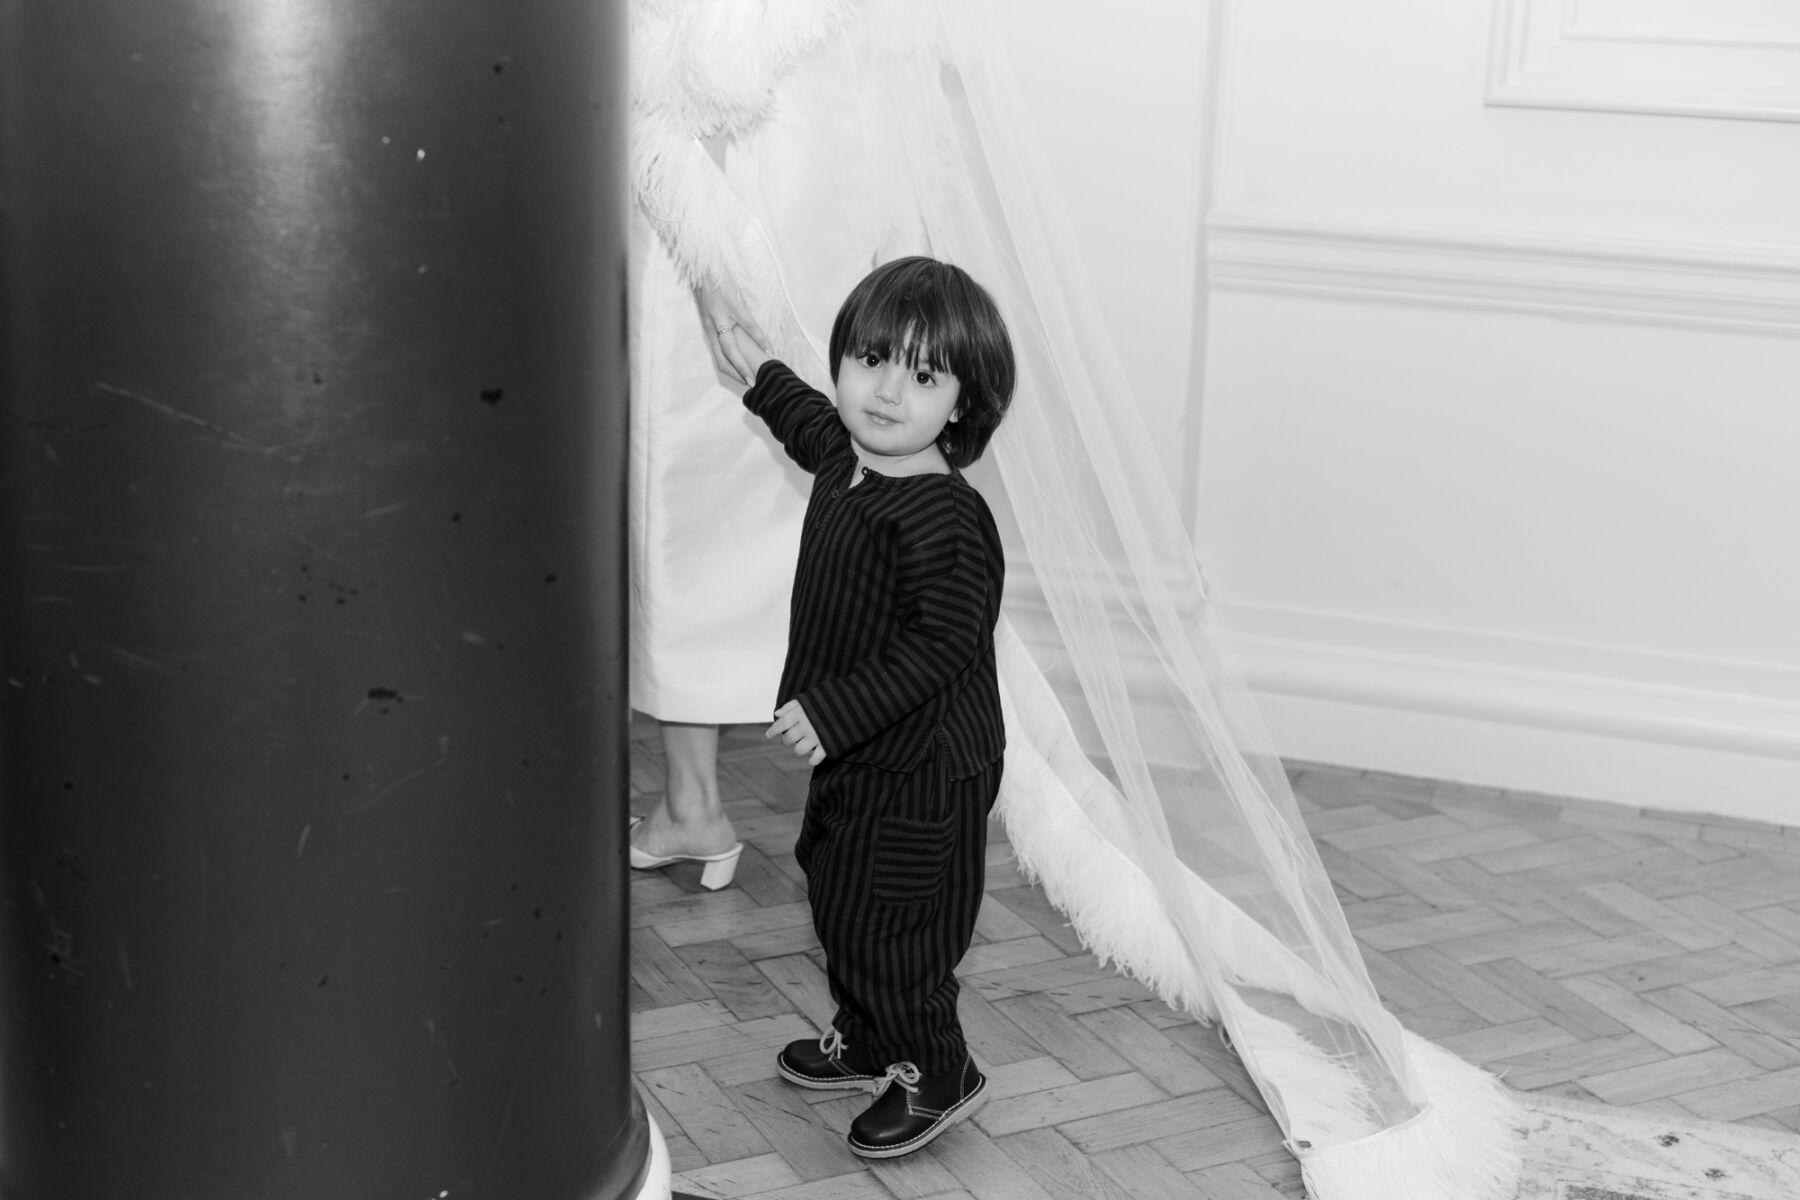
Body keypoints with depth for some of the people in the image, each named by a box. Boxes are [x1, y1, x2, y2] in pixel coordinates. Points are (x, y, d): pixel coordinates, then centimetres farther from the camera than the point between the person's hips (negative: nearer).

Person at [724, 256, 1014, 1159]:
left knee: (885, 926, 0)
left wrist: (833, 712, -31)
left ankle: (935, 1076, 20)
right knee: (839, 902, 22)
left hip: (922, 771, -9)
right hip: (856, 756, 9)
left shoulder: (944, 520, -27)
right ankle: (865, 1042, 42)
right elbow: (816, 427, 27)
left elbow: (942, 651, -29)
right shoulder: (847, 464, 2)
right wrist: (762, 373, 40)